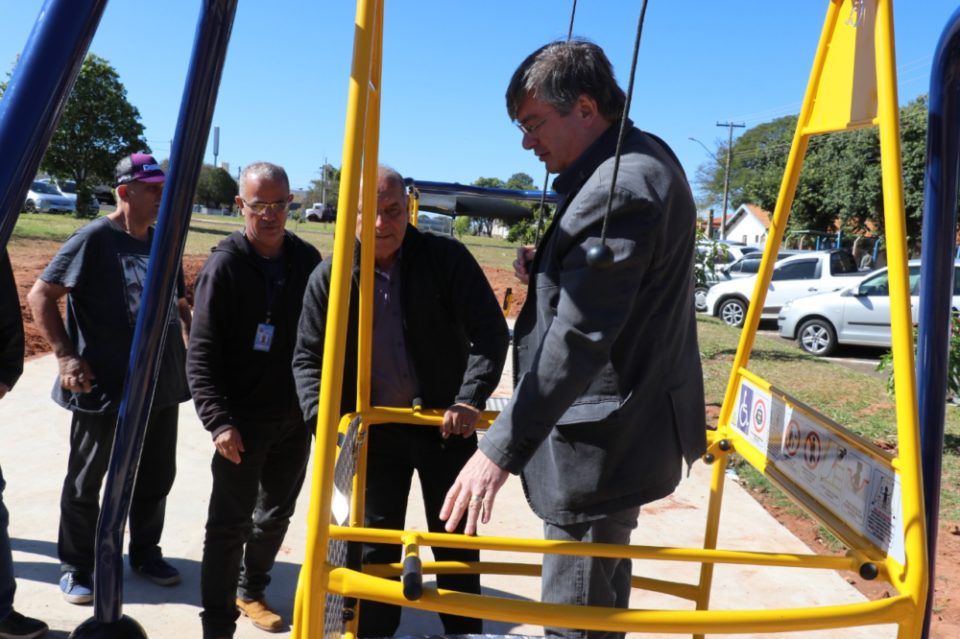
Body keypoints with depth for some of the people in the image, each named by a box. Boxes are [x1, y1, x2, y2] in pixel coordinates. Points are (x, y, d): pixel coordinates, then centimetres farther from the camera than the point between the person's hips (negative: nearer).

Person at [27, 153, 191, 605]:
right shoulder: (95, 239, -10)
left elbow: (179, 302, 21)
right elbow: (40, 295, -10)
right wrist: (66, 356, -16)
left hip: (161, 384, 6)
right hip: (104, 387, -6)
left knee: (156, 477, 16)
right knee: (86, 481, 9)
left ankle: (145, 552, 34)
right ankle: (75, 567, 25)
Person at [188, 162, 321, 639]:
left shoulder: (307, 259, 2)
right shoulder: (225, 266, -10)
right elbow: (201, 354, -12)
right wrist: (219, 420, -20)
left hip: (296, 418, 5)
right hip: (243, 420, -4)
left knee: (276, 514, 18)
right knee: (230, 524, 2)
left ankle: (251, 592, 38)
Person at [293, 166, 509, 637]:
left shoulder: (447, 258, -11)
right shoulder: (328, 278, -6)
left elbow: (490, 332, -13)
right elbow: (308, 358, -2)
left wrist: (471, 399, -27)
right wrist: (324, 420, -19)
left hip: (446, 423, -1)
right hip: (373, 429, 1)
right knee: (375, 543, 12)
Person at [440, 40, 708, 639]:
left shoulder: (620, 191, -24)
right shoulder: (646, 155, 9)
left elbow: (578, 340, -30)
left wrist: (501, 450, -29)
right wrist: (550, 269, 2)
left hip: (604, 442, -11)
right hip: (634, 420, 11)